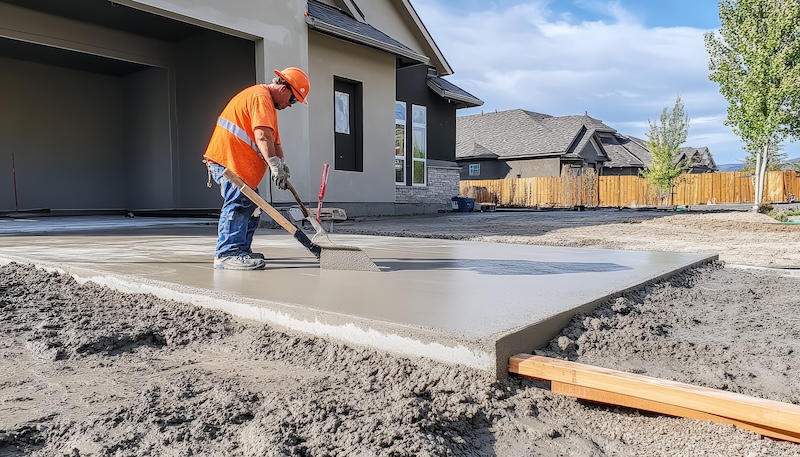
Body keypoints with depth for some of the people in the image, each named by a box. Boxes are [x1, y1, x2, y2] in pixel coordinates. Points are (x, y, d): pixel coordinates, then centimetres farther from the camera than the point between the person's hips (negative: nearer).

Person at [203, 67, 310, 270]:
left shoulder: (268, 103, 24)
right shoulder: (261, 97, -12)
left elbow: (274, 140, 19)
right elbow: (262, 136, -24)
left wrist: (282, 164, 4)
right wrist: (275, 165, -26)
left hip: (240, 164, 11)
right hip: (227, 159, -11)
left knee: (251, 204, 10)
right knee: (238, 203, -19)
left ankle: (241, 250, 15)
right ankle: (227, 254, -23)